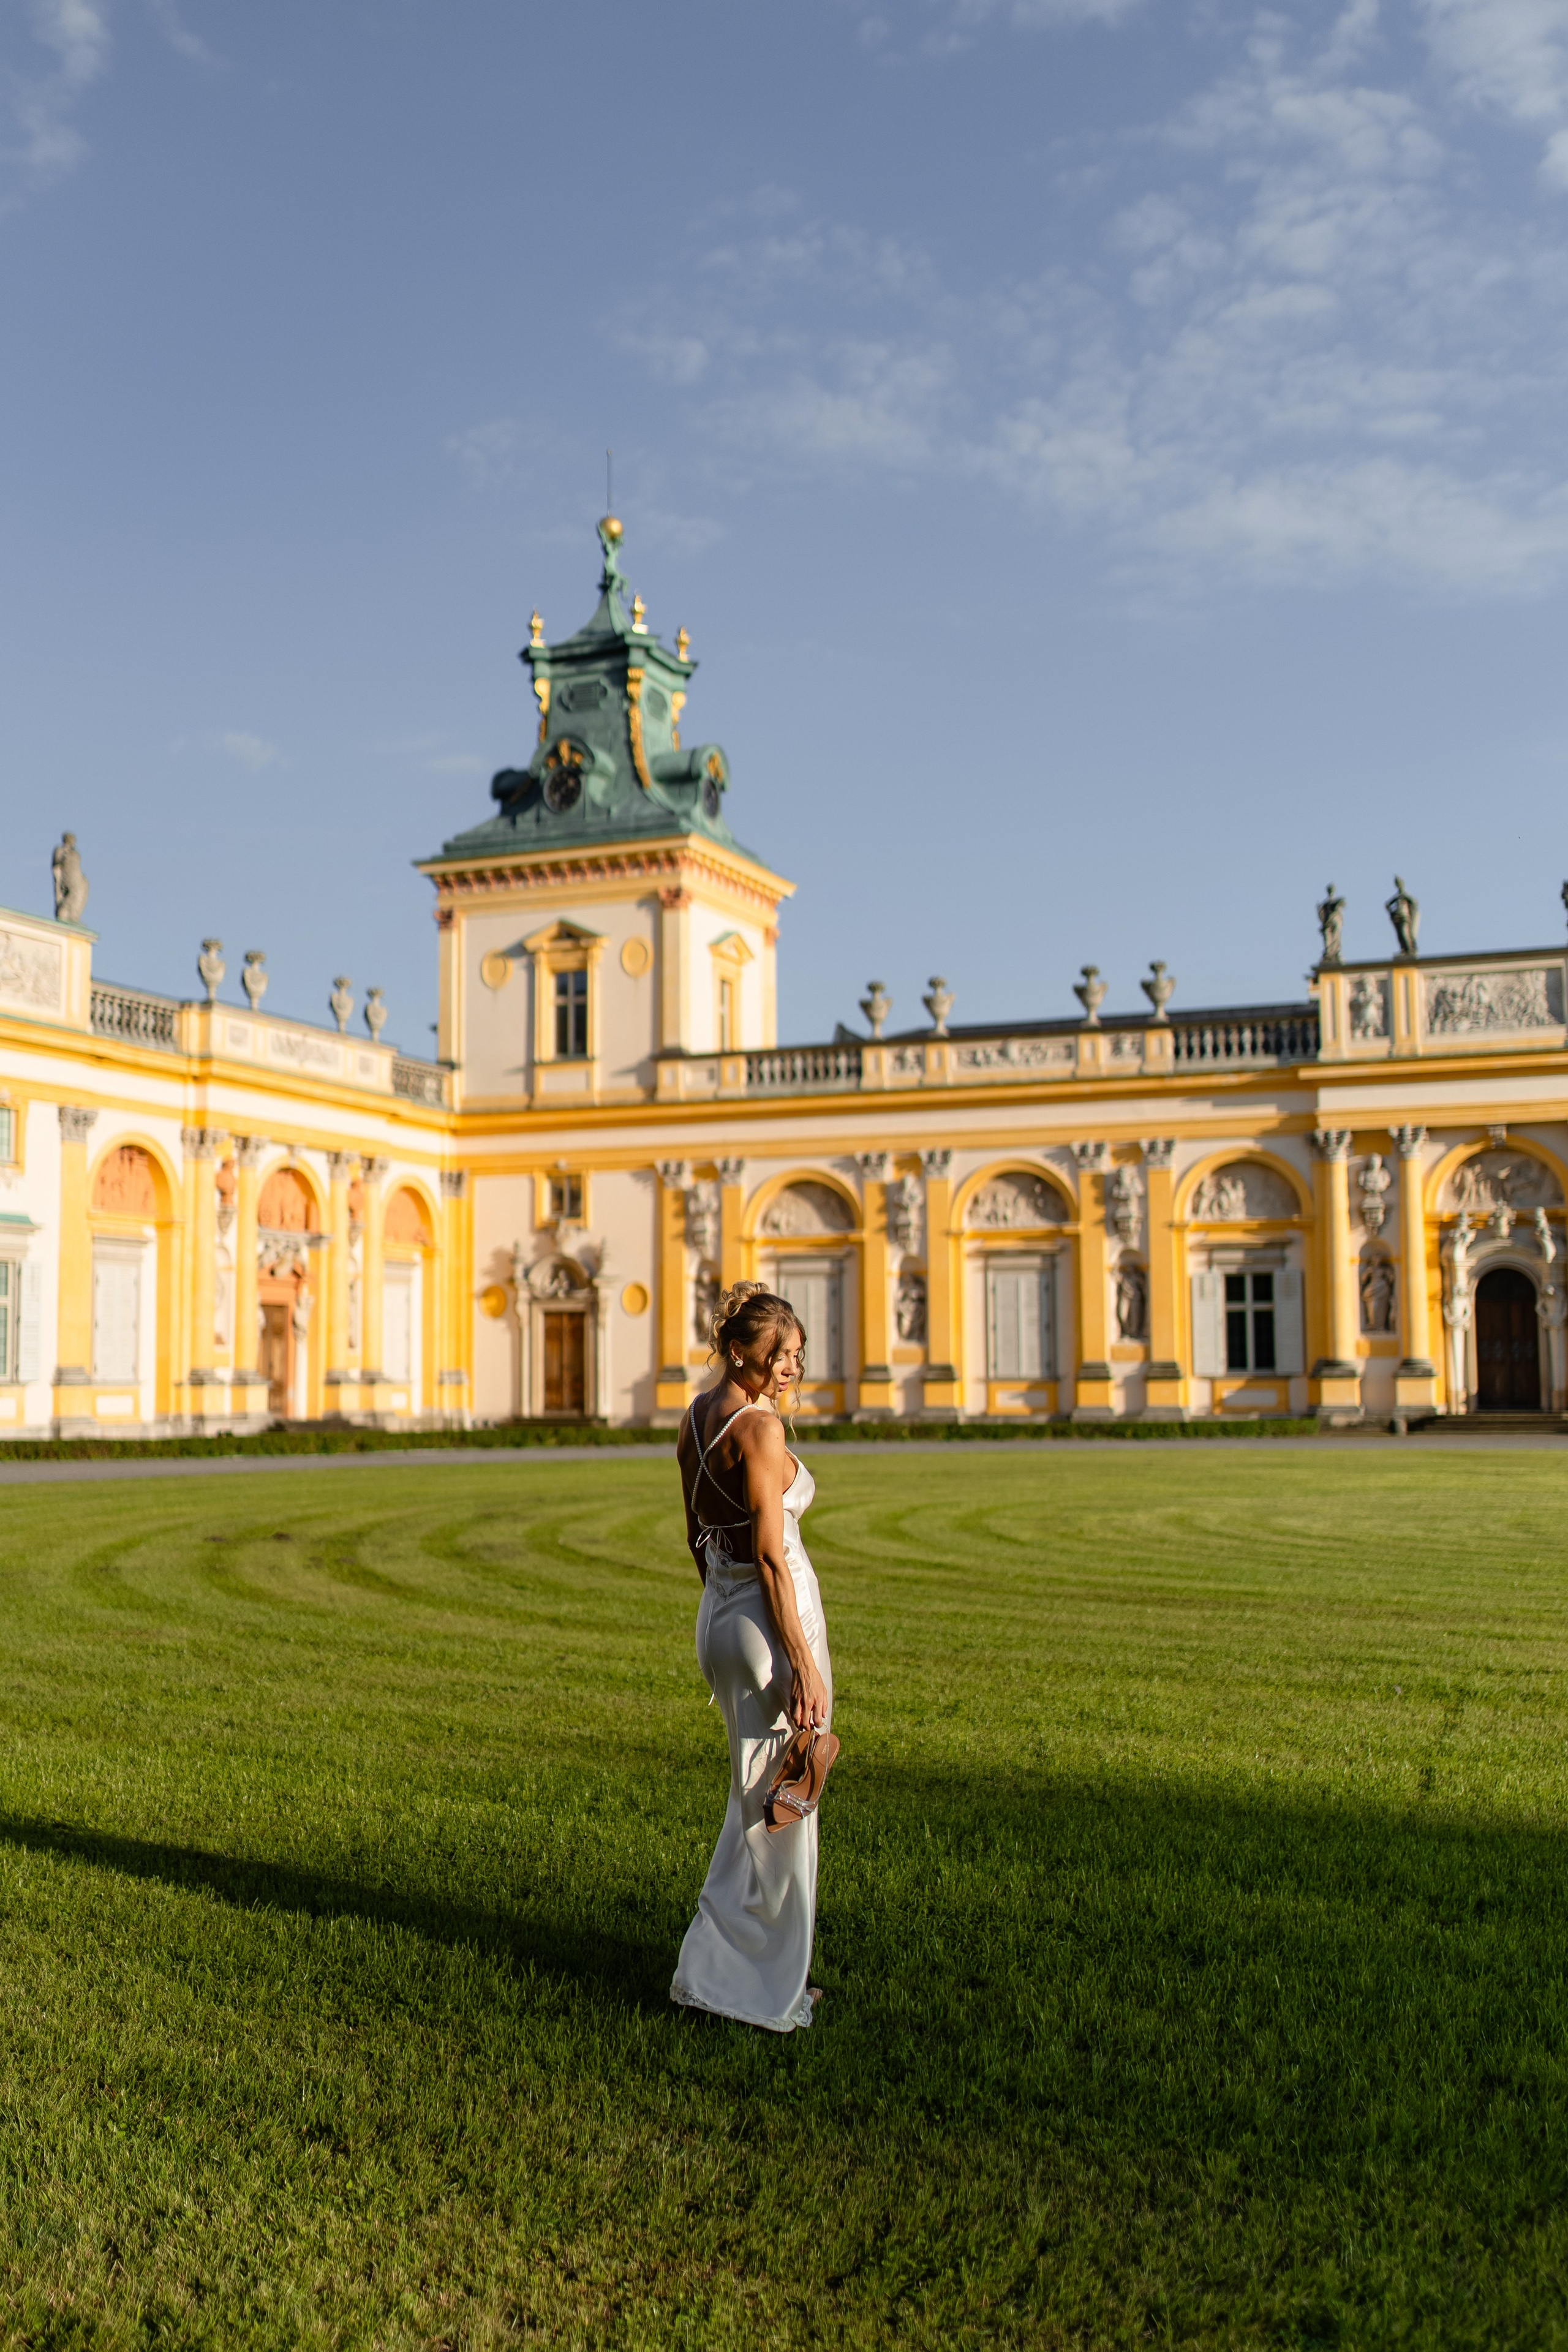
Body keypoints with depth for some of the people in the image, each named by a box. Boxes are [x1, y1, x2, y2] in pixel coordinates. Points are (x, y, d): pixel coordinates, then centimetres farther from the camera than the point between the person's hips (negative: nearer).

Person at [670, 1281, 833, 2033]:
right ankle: (739, 1976, 9)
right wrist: (803, 1661, -19)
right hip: (770, 1615, -9)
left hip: (718, 1612, 9)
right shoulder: (757, 1424, -18)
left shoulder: (693, 1419, 9)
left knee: (758, 1796, 20)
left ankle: (774, 1968, 30)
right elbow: (770, 1554, -20)